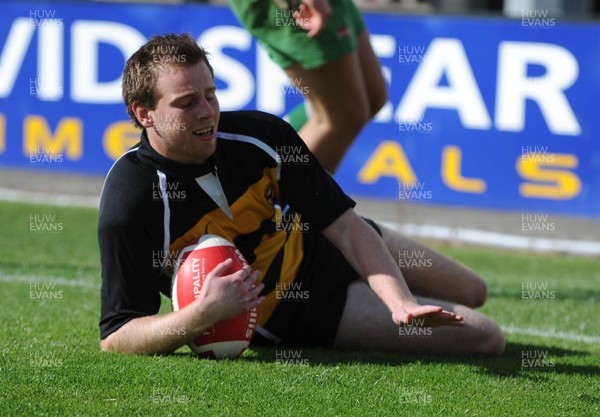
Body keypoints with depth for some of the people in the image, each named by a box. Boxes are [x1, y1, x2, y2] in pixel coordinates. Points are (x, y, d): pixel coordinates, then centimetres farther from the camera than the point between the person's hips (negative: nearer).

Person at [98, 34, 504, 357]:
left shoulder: (262, 134, -21)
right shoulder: (130, 206, -33)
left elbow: (345, 227, -18)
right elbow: (115, 338, -31)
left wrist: (400, 302, -33)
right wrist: (201, 315, -48)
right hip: (281, 315, -5)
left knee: (471, 293, 22)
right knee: (481, 337, -6)